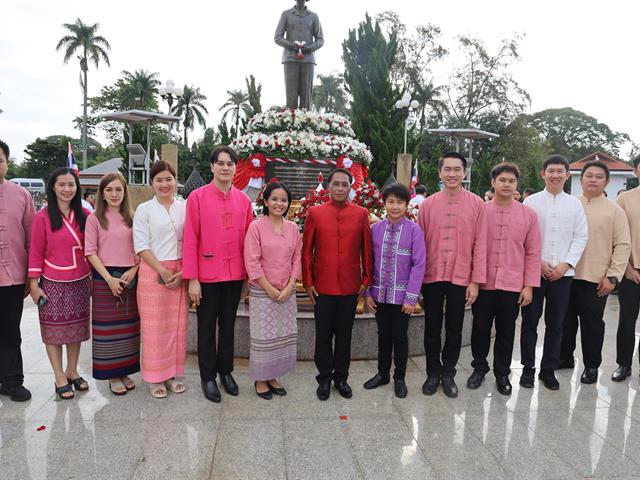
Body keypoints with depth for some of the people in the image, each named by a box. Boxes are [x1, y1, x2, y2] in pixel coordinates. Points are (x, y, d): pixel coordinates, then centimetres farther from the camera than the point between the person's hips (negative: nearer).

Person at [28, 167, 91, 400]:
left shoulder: (85, 215, 1)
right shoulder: (42, 217, -8)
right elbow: (36, 252, -7)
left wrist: (93, 277, 7)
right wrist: (34, 285, -8)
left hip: (80, 282, 4)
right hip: (53, 284, -3)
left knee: (76, 327, 14)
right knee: (54, 330, 7)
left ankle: (72, 371, 30)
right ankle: (60, 378, 19)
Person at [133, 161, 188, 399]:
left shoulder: (184, 208, 7)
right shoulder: (144, 209, 0)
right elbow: (141, 246, -5)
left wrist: (183, 272, -6)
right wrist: (162, 271, -12)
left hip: (181, 273, 3)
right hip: (153, 272, -2)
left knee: (177, 324, 7)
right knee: (154, 326, 2)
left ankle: (173, 373, 21)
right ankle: (155, 377, 15)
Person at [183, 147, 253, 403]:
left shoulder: (243, 200, 3)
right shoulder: (197, 197, -6)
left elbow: (248, 240, 7)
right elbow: (190, 240, -8)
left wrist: (250, 275, 5)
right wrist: (192, 279, -10)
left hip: (235, 275, 3)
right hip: (207, 274, -3)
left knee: (228, 325, 16)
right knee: (207, 327, 10)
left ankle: (226, 371, 32)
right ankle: (208, 377, 25)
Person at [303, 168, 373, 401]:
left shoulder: (361, 214, 1)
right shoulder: (315, 213, -1)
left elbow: (367, 250, 4)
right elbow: (307, 251, 1)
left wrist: (366, 280, 3)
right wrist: (308, 282, -2)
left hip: (350, 287, 1)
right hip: (322, 287, 0)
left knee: (344, 335, 12)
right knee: (323, 335, 10)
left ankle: (341, 377, 29)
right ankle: (324, 379, 26)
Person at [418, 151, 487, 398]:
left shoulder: (476, 204, -2)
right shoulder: (427, 204, 1)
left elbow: (480, 244, -2)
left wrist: (476, 280, -5)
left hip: (460, 277, -1)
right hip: (432, 276, 1)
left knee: (454, 330, 12)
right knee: (432, 329, 12)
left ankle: (448, 373, 29)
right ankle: (433, 373, 29)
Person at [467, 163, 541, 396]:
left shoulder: (528, 214, 1)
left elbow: (533, 253, 3)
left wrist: (529, 285, -1)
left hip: (512, 285, 1)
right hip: (483, 283, 0)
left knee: (506, 331, 12)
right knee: (480, 328, 10)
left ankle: (502, 373, 29)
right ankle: (479, 368, 31)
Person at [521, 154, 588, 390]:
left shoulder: (575, 204, 7)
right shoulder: (531, 202, 2)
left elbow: (581, 237, 5)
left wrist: (565, 264, -6)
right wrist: (538, 262, -10)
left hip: (562, 273, 2)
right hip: (533, 271, -1)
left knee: (555, 324, 8)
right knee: (530, 322, 5)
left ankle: (548, 370, 22)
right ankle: (528, 368, 18)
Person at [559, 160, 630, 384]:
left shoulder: (614, 210, 1)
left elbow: (623, 245, -3)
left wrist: (612, 276, -10)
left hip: (596, 279, -2)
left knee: (592, 323, 8)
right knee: (566, 320, 13)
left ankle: (592, 365, 23)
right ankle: (564, 357, 29)